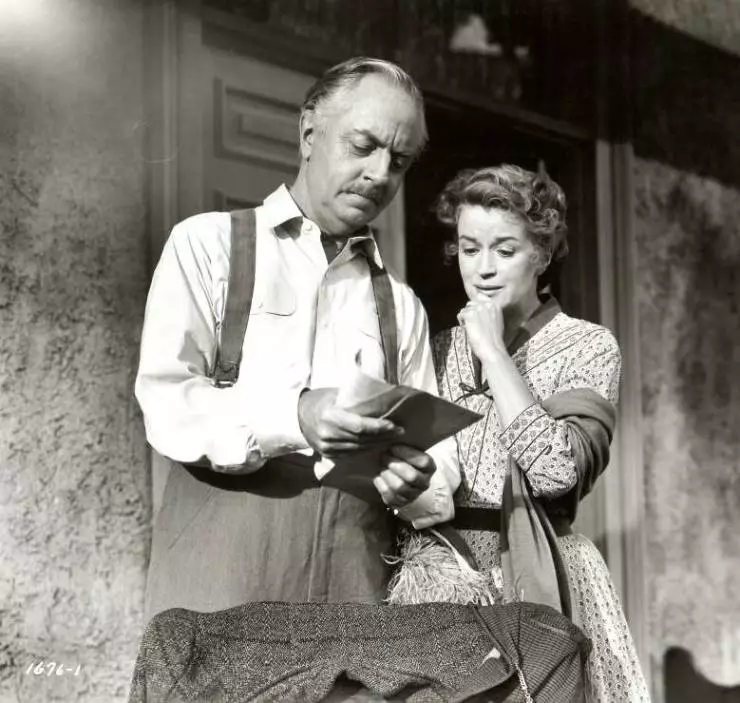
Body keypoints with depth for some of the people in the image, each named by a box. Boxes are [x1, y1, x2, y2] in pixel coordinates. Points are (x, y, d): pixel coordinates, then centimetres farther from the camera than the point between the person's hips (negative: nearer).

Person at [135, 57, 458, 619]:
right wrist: (292, 419, -22)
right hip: (224, 549, -3)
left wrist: (417, 484, -11)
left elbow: (434, 453, 13)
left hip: (358, 567, 3)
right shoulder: (208, 243, 7)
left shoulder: (402, 305, 20)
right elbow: (165, 402, -5)